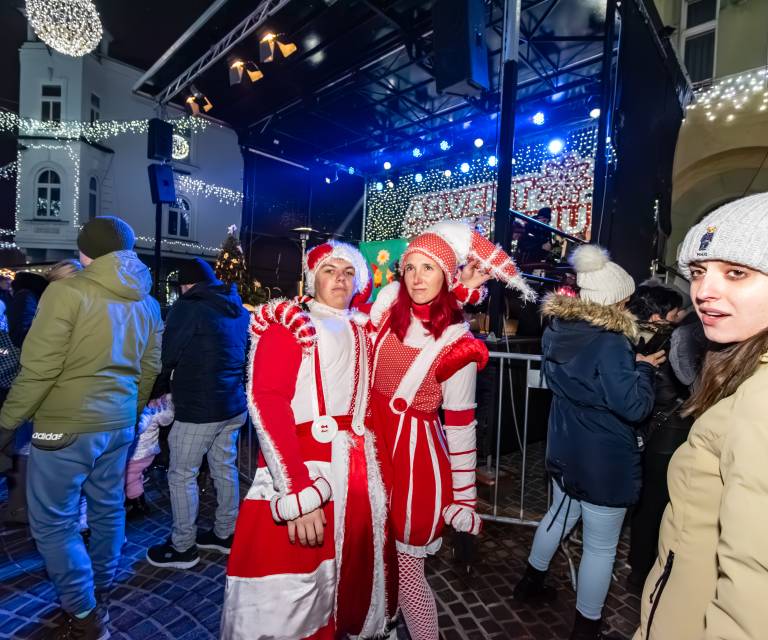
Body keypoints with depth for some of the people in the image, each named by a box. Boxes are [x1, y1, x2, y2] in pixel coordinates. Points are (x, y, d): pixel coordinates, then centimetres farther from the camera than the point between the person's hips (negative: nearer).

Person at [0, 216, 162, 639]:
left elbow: (39, 368, -14)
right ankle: (99, 594, 38)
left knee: (53, 522, 8)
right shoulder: (146, 302, 6)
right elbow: (150, 367, 12)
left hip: (66, 425, -6)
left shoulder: (67, 291, -14)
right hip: (118, 423, 7)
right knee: (107, 510, 19)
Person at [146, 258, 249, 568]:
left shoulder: (188, 306, -11)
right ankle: (225, 534, 31)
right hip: (234, 405, 8)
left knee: (182, 476, 8)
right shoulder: (239, 309, 10)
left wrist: (156, 391, 10)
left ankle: (183, 547, 21)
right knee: (225, 469, 17)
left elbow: (167, 356, -7)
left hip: (198, 409, -7)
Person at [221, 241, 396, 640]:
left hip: (362, 476, 5)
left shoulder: (365, 330, 15)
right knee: (287, 599, 0)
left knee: (354, 580, 17)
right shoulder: (287, 325, 0)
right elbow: (266, 403, -13)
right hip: (299, 471, -5)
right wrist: (299, 494, -22)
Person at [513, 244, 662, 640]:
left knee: (561, 514, 29)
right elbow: (634, 407, -22)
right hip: (604, 459, -8)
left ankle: (531, 582, 47)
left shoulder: (557, 330, -3)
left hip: (564, 448, 8)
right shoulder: (610, 344, -26)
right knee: (601, 547, 11)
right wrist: (643, 367, -7)